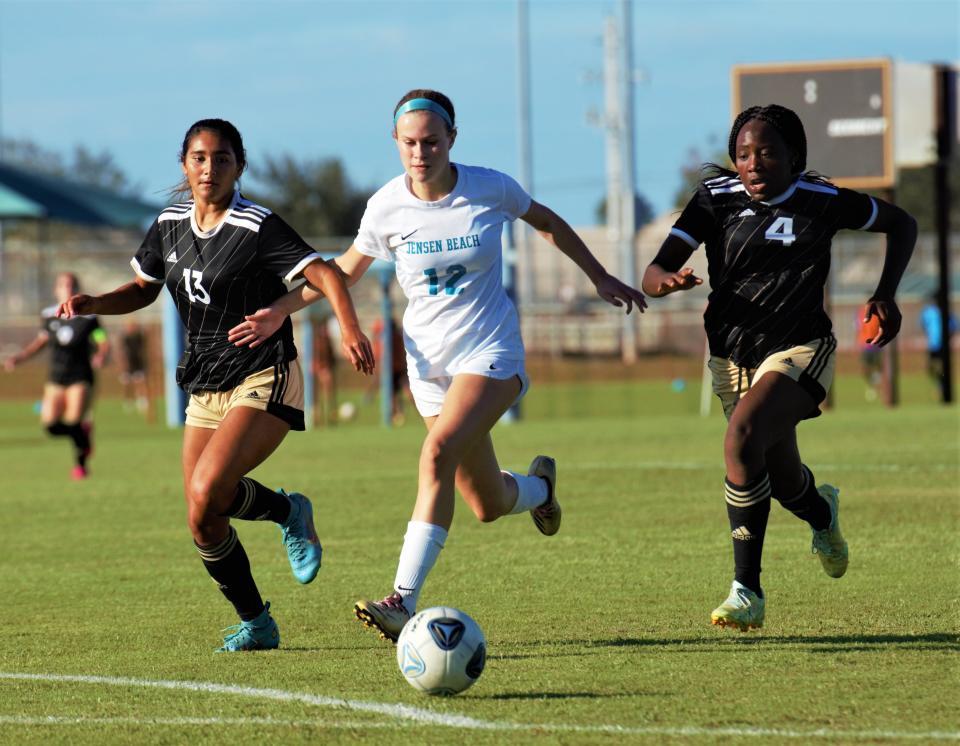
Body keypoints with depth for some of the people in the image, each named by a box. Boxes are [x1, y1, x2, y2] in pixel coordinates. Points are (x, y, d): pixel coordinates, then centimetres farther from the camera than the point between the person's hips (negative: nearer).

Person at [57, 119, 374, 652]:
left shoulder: (257, 227, -12)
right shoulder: (169, 226, 8)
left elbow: (325, 275, -20)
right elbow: (143, 289, 22)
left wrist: (350, 330, -38)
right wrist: (90, 304, 3)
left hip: (264, 383, -7)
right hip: (205, 390, 7)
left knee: (206, 491, -28)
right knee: (204, 527, 1)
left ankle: (288, 511, 2)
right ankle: (256, 625, 20)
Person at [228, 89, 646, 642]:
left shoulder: (490, 188, -10)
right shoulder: (387, 206, -5)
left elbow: (547, 222, 11)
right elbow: (347, 268, 13)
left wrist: (600, 277, 18)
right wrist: (282, 309, 3)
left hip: (492, 353, -3)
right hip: (430, 362, 3)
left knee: (439, 450, -29)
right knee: (489, 506, 7)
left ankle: (404, 602, -33)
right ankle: (539, 486, 46)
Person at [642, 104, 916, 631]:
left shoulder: (821, 201, -7)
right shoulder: (716, 198, -5)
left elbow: (901, 224, 9)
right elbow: (652, 275, -10)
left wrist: (885, 295, -3)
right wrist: (668, 280, -35)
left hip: (798, 350, -4)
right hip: (733, 354, 4)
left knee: (742, 441, -30)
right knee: (783, 481, 17)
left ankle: (747, 589, -23)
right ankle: (822, 511, 58)